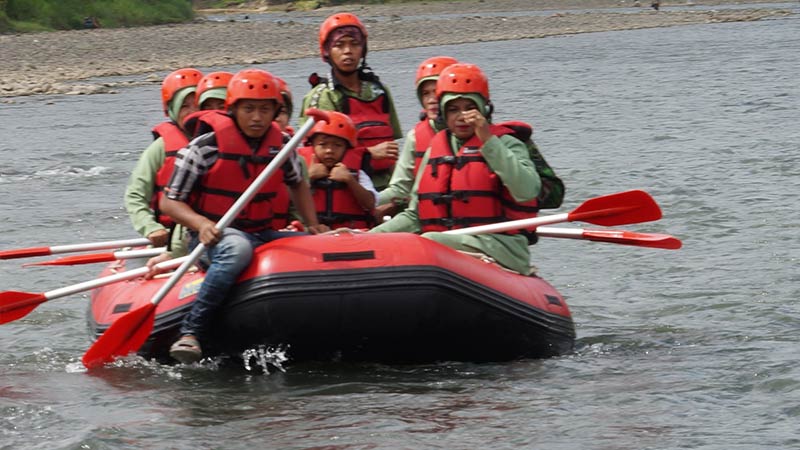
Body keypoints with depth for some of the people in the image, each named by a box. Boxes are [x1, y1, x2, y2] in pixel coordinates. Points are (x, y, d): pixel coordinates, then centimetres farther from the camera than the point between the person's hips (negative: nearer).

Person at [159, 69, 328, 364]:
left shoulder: (281, 145, 6)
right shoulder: (206, 146, -9)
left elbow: (297, 184, 28)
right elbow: (169, 202, -5)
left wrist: (312, 225, 12)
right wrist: (201, 224, -23)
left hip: (265, 235, 5)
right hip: (215, 237, -5)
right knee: (237, 247, -41)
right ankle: (190, 333, -41)